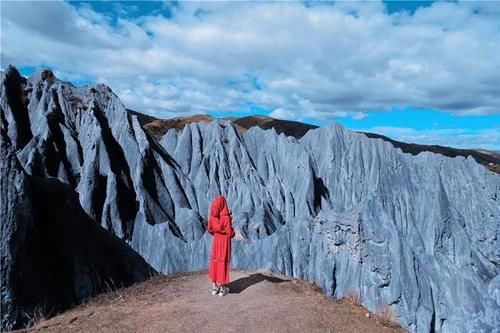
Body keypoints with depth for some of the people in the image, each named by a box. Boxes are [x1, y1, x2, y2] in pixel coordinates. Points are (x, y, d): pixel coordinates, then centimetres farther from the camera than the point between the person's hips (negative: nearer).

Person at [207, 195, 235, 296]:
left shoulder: (212, 215, -6)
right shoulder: (226, 217, -22)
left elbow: (209, 229, 6)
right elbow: (230, 233, -18)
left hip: (216, 240, 5)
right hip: (225, 241, -4)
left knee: (214, 263, 14)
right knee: (223, 263, 5)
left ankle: (214, 287, 19)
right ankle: (222, 289, 13)